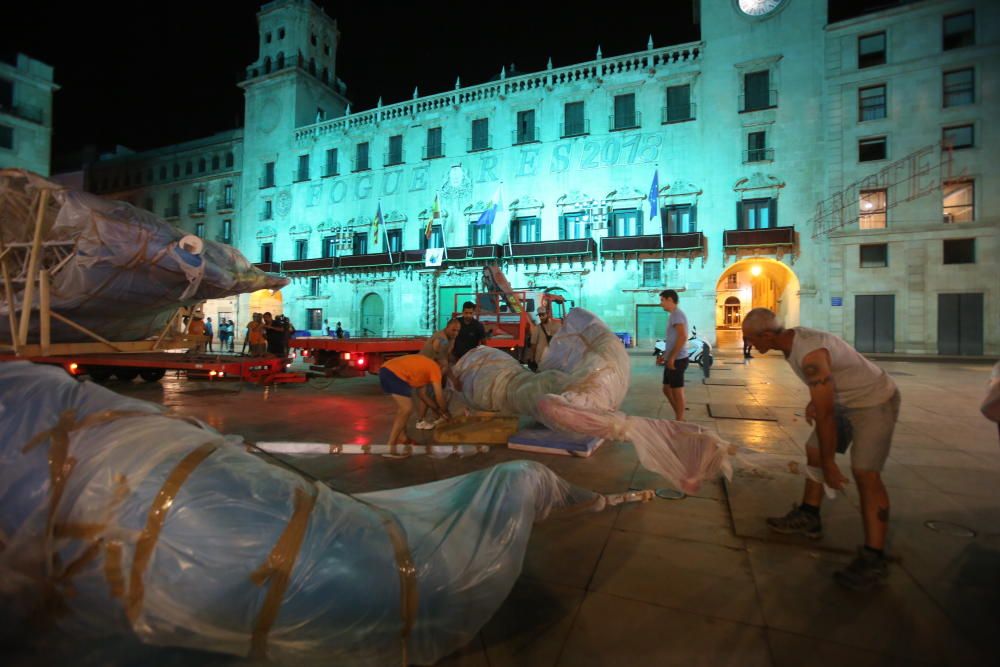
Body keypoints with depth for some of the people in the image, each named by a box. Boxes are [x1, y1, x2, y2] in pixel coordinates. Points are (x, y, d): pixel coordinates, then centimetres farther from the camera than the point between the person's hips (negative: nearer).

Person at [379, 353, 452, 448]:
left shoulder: (424, 365, 33)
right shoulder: (435, 368, 9)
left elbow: (421, 393, 37)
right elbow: (439, 397, 9)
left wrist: (438, 410, 41)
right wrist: (447, 413, 26)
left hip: (386, 370, 10)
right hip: (395, 374, -10)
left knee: (402, 407, 25)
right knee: (406, 409, -3)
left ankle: (402, 438, 29)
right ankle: (390, 446, -3)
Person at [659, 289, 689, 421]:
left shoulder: (677, 314, -14)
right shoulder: (674, 315, 17)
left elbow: (682, 337, -24)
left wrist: (672, 357, -23)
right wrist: (666, 354, 21)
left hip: (677, 360, -10)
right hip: (672, 359, 10)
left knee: (677, 391, -1)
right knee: (667, 389, 15)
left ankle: (680, 421, 9)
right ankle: (679, 418, 24)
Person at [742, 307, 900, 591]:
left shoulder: (809, 355, -35)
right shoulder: (791, 337, -6)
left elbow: (825, 415, -29)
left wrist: (829, 464, -21)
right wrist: (813, 401, 2)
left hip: (875, 403, -10)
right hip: (843, 400, 10)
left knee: (865, 474, -15)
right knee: (814, 452, 11)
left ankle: (874, 560, -9)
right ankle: (809, 518, 23)